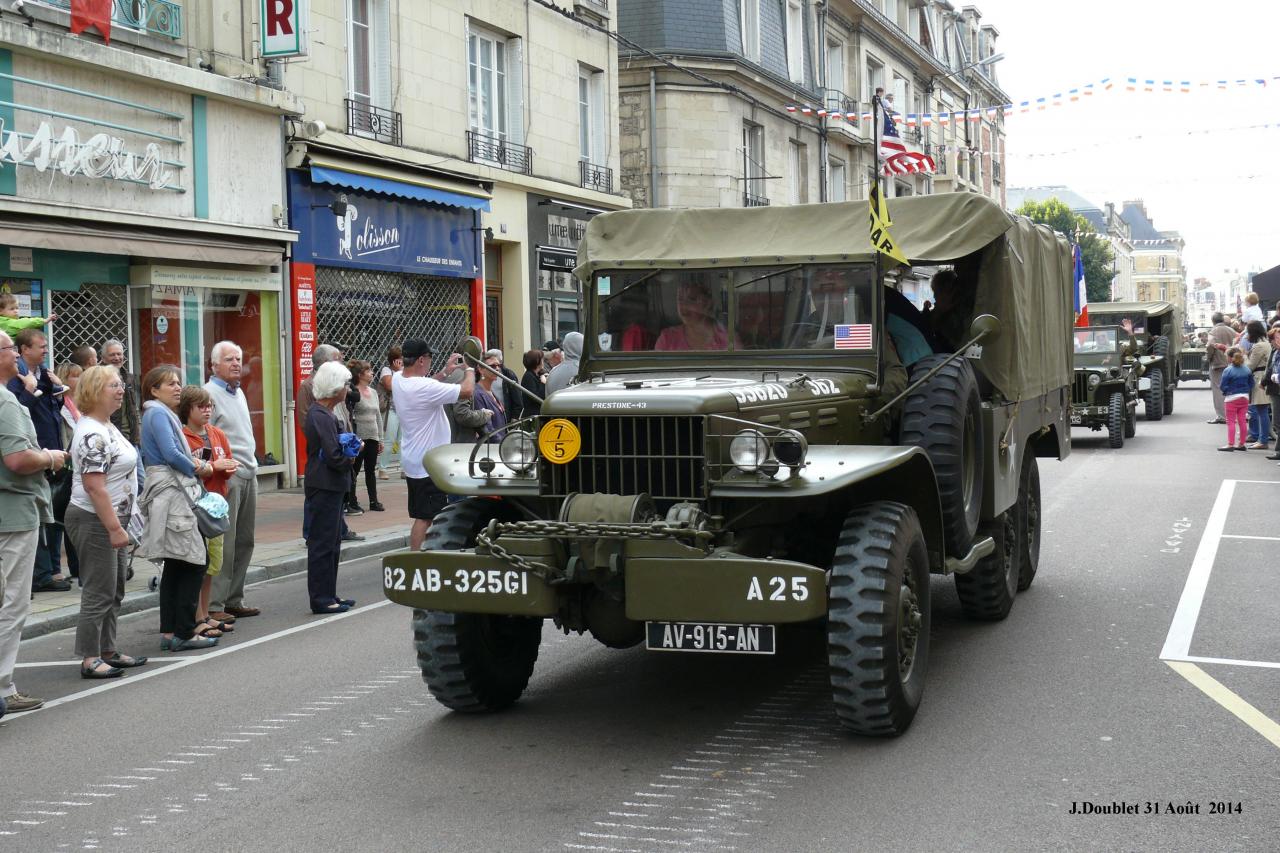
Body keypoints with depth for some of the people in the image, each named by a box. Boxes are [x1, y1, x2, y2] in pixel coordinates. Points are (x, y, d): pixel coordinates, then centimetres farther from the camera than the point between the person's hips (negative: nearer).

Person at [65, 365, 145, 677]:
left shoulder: (107, 427, 13)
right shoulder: (92, 434, -19)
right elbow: (94, 486, -24)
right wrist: (114, 528, -24)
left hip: (112, 520, 10)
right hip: (94, 522, -10)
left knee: (115, 592, 16)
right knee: (98, 593, -5)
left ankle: (107, 652, 24)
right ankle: (90, 660, 1)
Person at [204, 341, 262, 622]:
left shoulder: (239, 393, 19)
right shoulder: (209, 394, -9)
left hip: (249, 475, 9)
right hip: (227, 477, -9)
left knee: (244, 541, 12)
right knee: (224, 543, -8)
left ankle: (233, 599, 20)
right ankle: (214, 605, -4)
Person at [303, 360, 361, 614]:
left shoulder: (323, 413, 13)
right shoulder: (321, 417, -19)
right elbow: (334, 457, -24)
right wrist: (352, 457, -6)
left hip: (329, 487, 10)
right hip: (324, 488, -10)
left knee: (332, 543, 16)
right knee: (322, 543, -3)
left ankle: (328, 595, 23)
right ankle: (321, 599, 3)